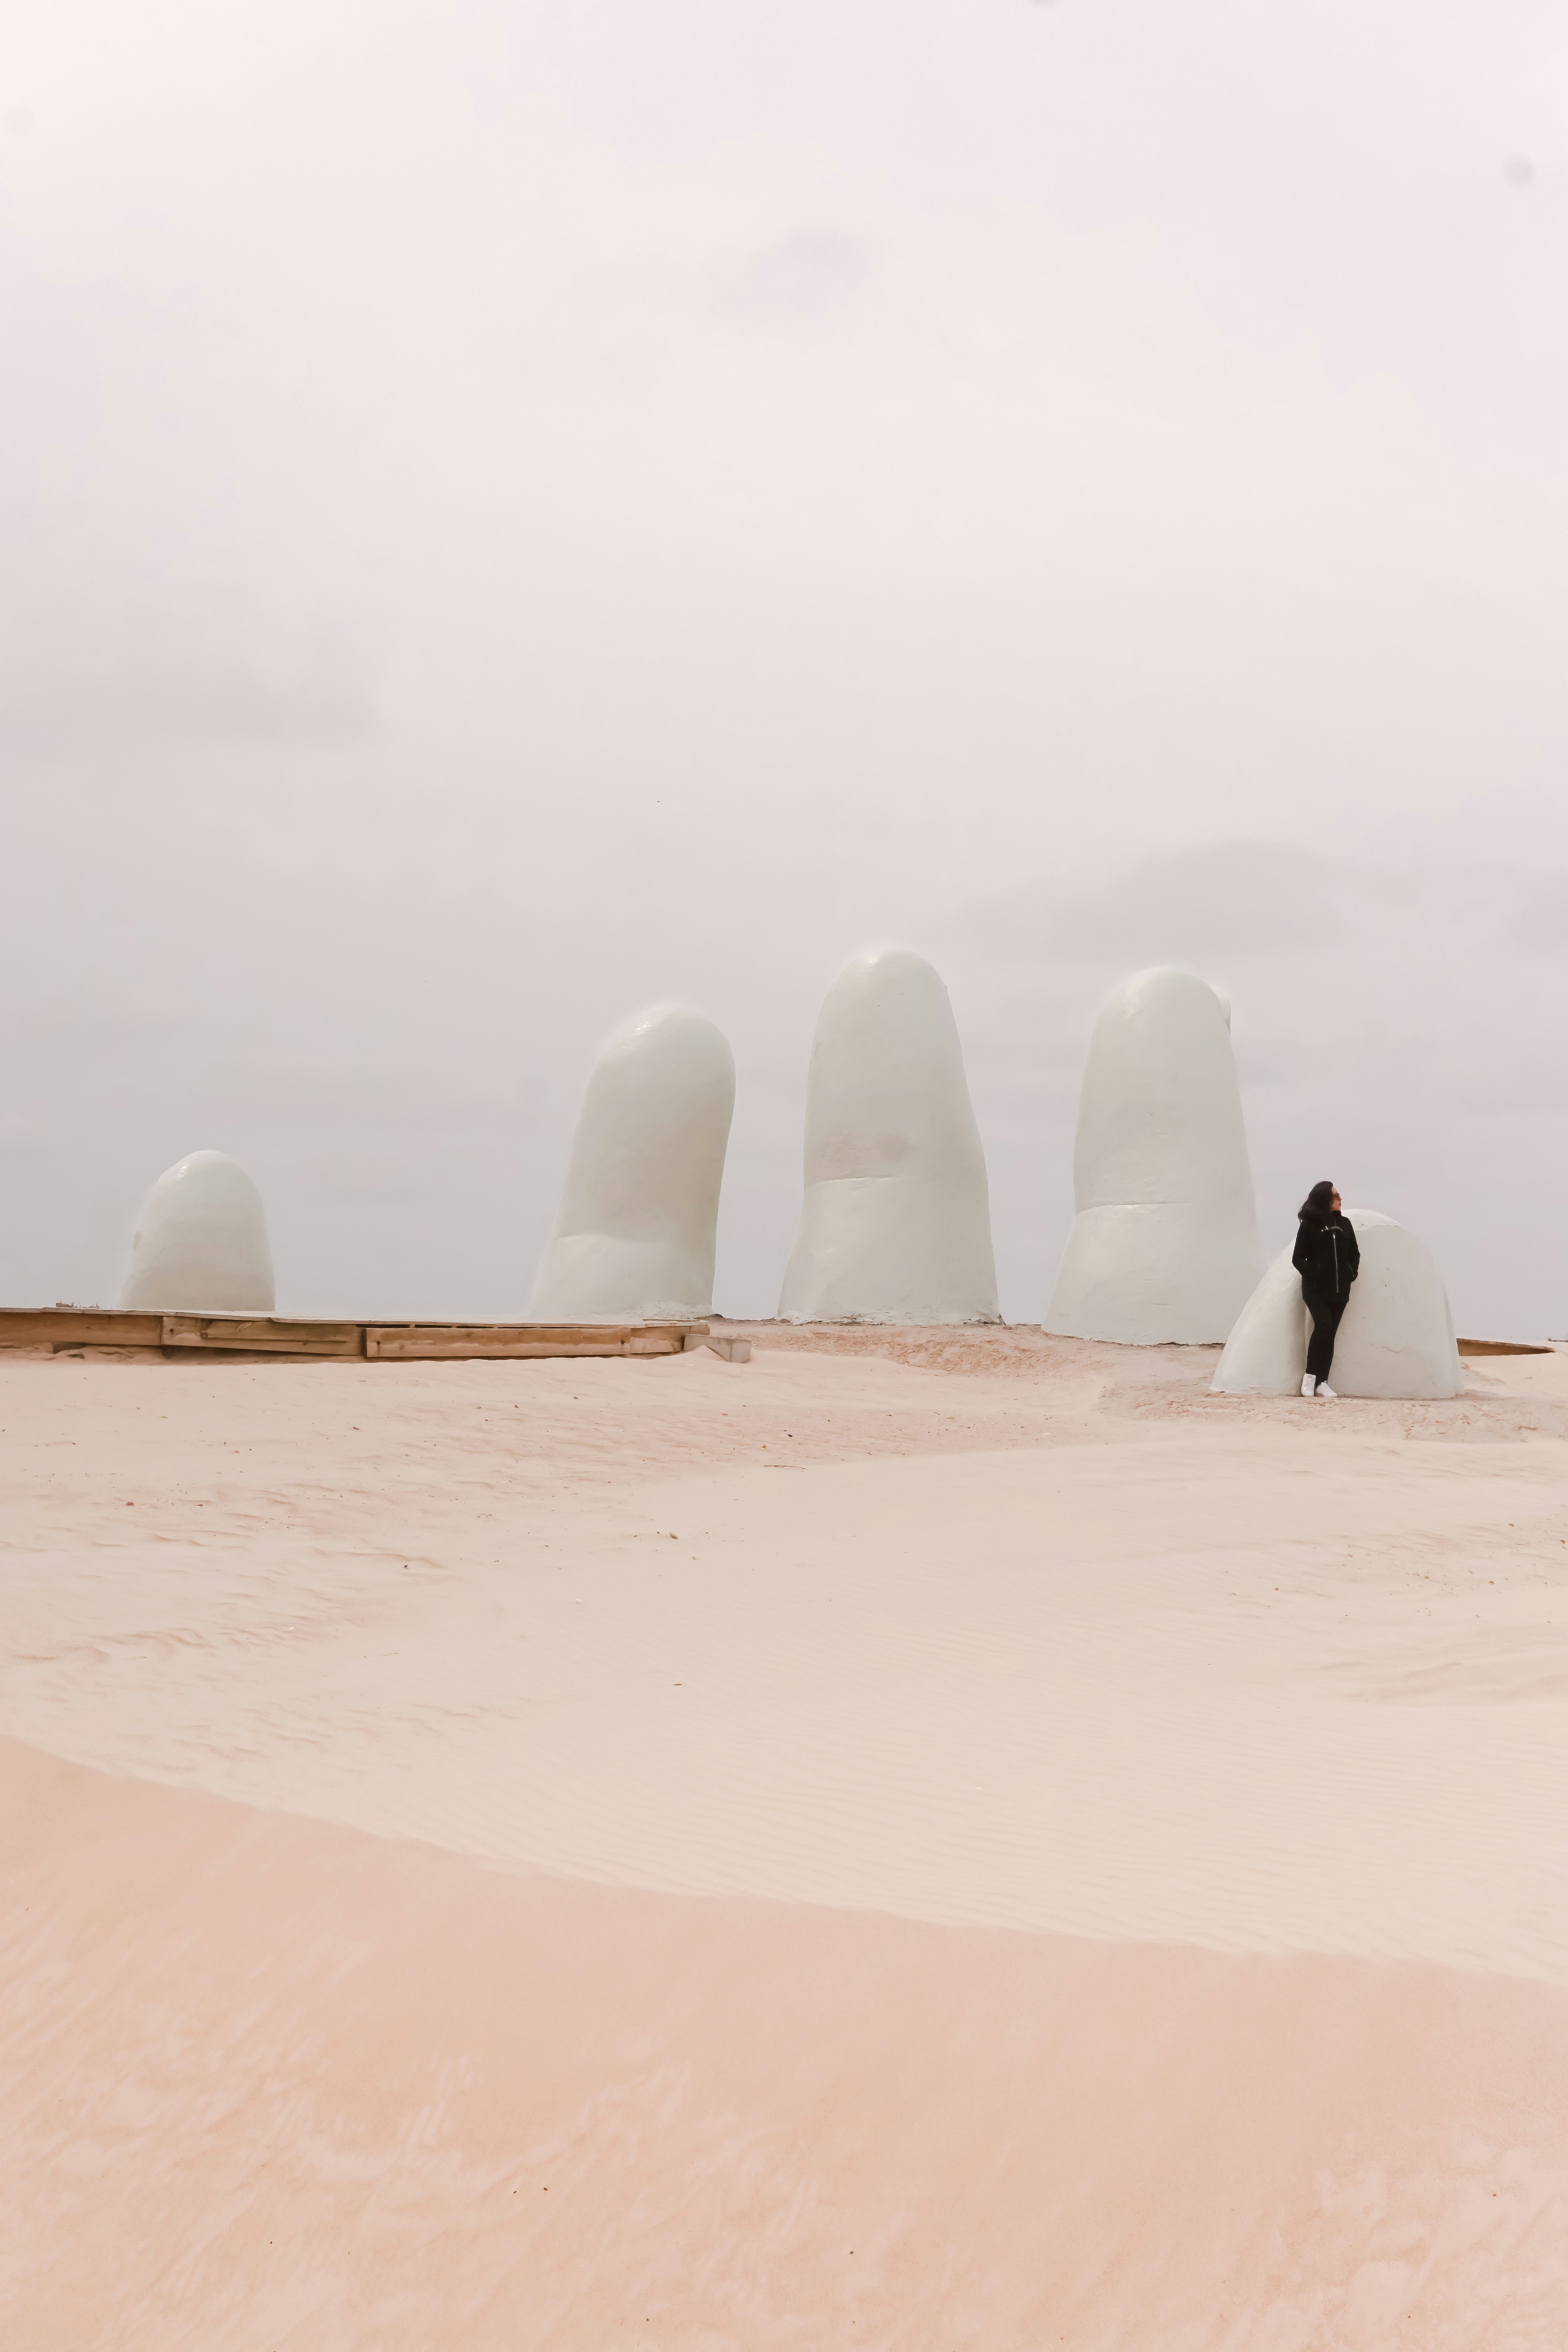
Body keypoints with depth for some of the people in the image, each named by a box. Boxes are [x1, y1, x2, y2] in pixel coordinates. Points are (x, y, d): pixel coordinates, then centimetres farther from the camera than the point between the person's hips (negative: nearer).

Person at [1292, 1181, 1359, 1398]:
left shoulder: (1345, 1224, 10)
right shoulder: (1309, 1225, -2)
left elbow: (1354, 1254, 17)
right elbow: (1298, 1258, -2)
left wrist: (1352, 1274, 1)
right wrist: (1312, 1276, -13)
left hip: (1340, 1290, 4)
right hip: (1316, 1289, -4)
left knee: (1330, 1334, 2)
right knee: (1324, 1325, -21)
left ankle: (1322, 1383, 4)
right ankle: (1310, 1376, -10)